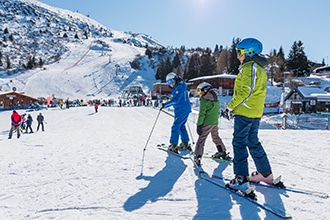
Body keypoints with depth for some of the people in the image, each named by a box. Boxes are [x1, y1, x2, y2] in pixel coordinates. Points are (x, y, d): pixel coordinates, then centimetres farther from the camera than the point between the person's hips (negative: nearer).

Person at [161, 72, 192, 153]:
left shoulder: (179, 87, -17)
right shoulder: (176, 88, 14)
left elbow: (175, 100, -26)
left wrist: (165, 104, -25)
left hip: (181, 110, -10)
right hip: (186, 109, 10)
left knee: (175, 127, -6)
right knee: (181, 126, 19)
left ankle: (173, 145, -4)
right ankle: (185, 144, 26)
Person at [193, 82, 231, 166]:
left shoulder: (204, 100, -11)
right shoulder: (217, 100, 11)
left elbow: (202, 114, -15)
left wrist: (199, 125, -12)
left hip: (206, 123, -7)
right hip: (215, 123, 7)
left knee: (201, 139, -4)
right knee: (216, 137, 23)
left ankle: (198, 156, -10)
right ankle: (223, 153, 33)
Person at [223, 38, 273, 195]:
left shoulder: (249, 66, -12)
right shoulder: (260, 68, 20)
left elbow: (246, 91, -21)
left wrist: (230, 107, -16)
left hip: (245, 112, -10)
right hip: (256, 112, 10)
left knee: (239, 143, -6)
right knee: (253, 142, 17)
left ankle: (241, 180, -4)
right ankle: (266, 174, 26)